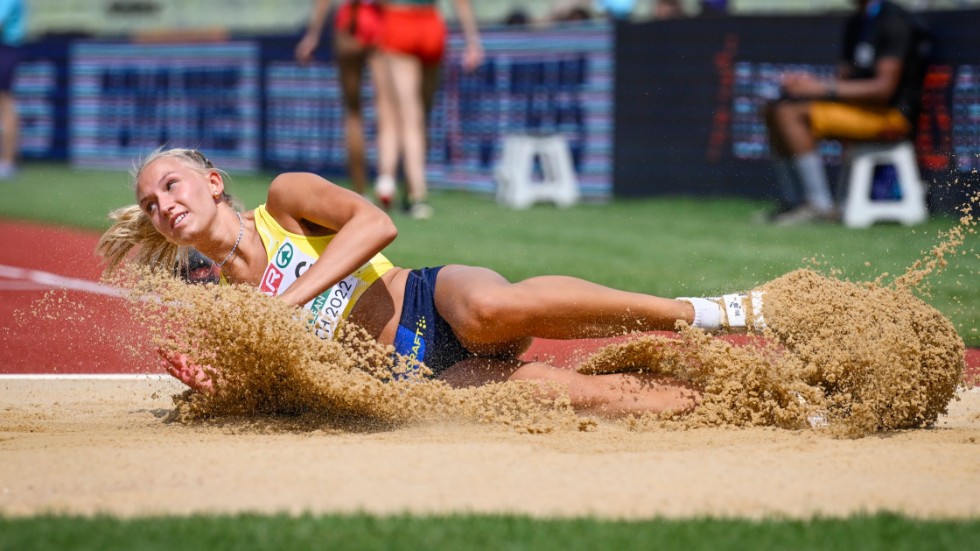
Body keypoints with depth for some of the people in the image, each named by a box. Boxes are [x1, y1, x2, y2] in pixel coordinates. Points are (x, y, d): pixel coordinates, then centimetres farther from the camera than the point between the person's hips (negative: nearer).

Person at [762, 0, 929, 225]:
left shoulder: (893, 22, -13)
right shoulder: (856, 23, 17)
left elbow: (885, 87, -21)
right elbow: (845, 76, 21)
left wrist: (825, 88, -20)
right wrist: (812, 83, -2)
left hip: (889, 113, -10)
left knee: (791, 114, -23)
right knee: (776, 110, 6)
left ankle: (820, 205, -24)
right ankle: (791, 201, 3)